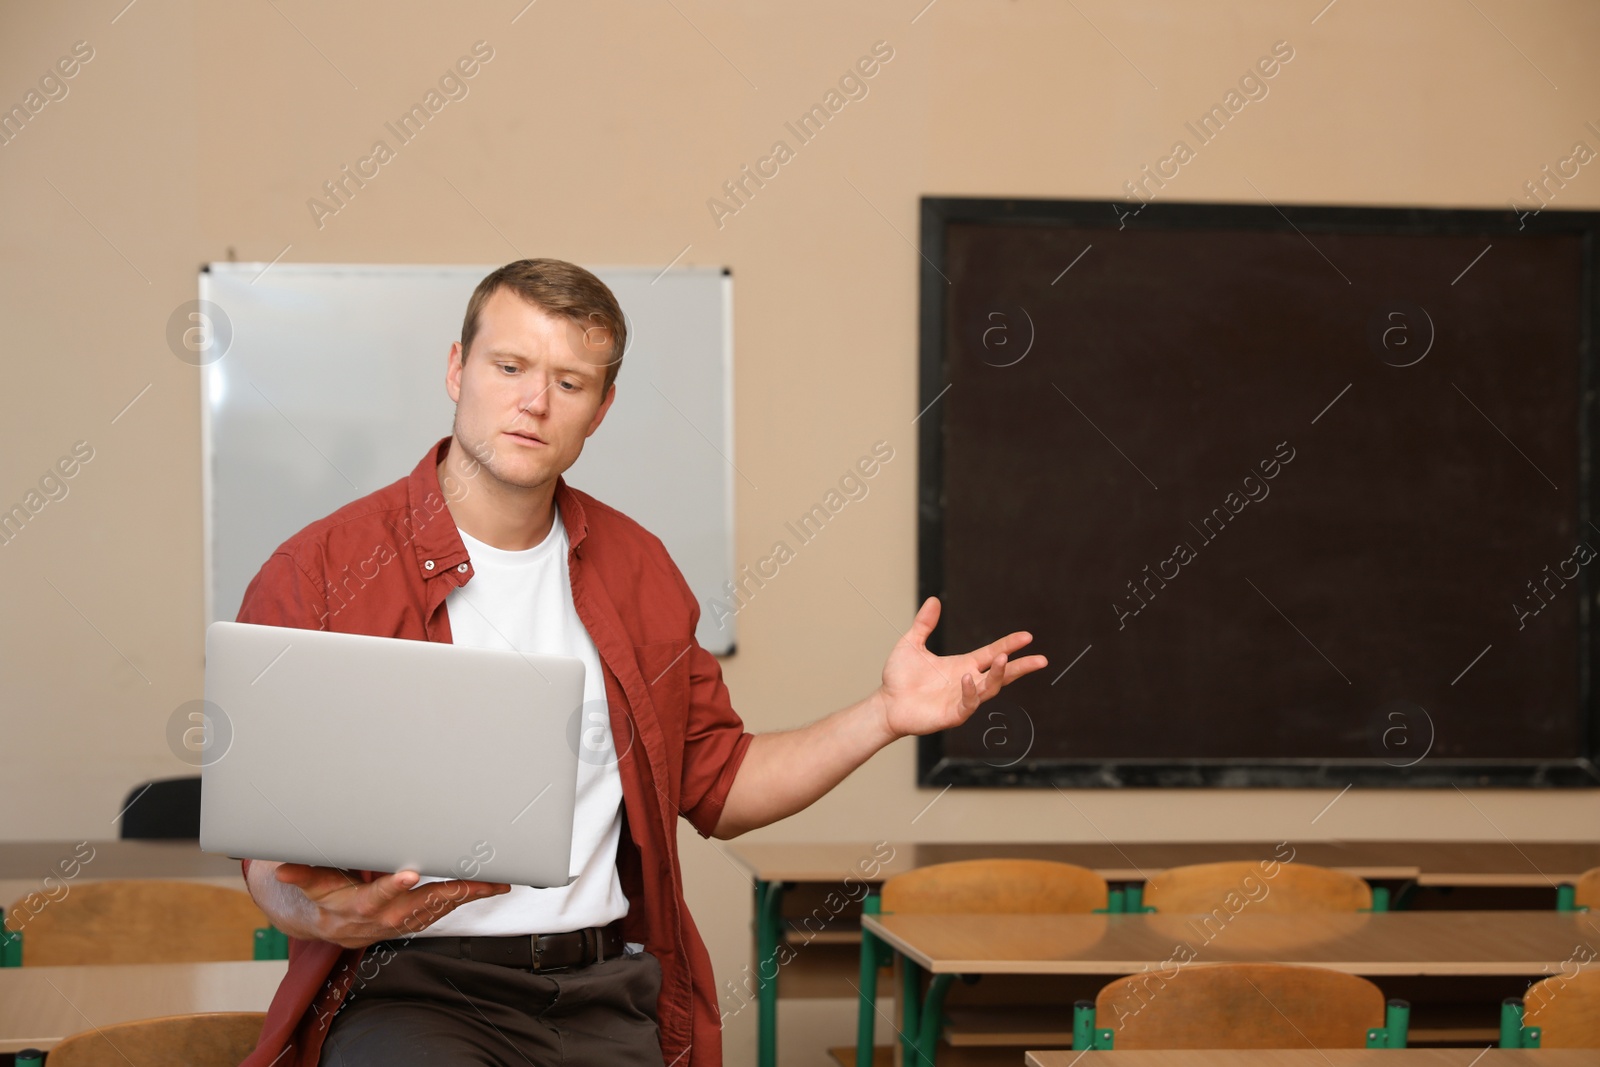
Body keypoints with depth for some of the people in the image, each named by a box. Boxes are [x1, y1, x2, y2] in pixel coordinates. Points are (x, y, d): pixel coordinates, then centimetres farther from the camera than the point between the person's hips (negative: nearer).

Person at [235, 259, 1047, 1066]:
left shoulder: (636, 570, 14)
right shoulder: (314, 575, -2)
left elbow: (718, 787, 21)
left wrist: (885, 717, 7)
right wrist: (324, 912, -27)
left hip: (605, 990, 5)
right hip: (409, 986, -4)